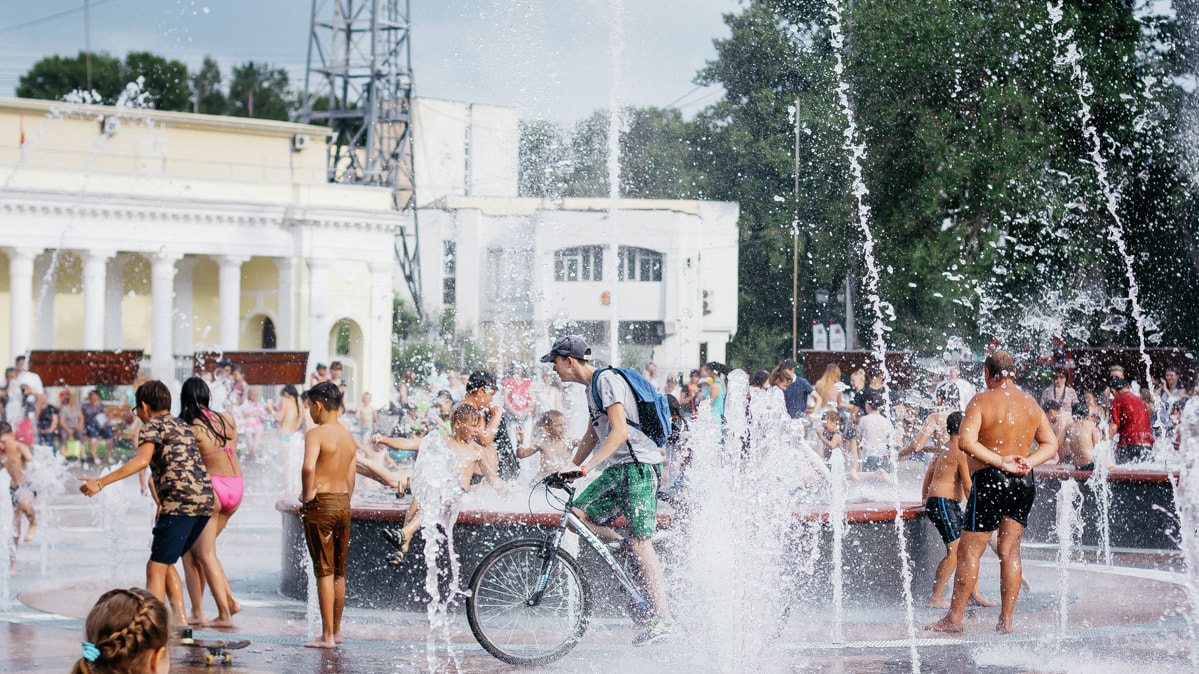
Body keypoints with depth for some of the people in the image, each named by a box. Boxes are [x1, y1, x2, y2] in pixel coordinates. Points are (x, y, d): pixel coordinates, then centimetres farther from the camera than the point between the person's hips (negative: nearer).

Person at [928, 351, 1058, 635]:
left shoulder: (982, 401, -8)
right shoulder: (1031, 404, 9)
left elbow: (966, 441, -20)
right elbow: (1050, 444, 10)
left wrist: (1000, 461, -17)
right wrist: (1027, 461, -3)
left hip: (990, 480, -5)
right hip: (1024, 483, 5)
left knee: (969, 549, 2)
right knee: (1009, 549, 10)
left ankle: (955, 617, 5)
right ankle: (1006, 619, 8)